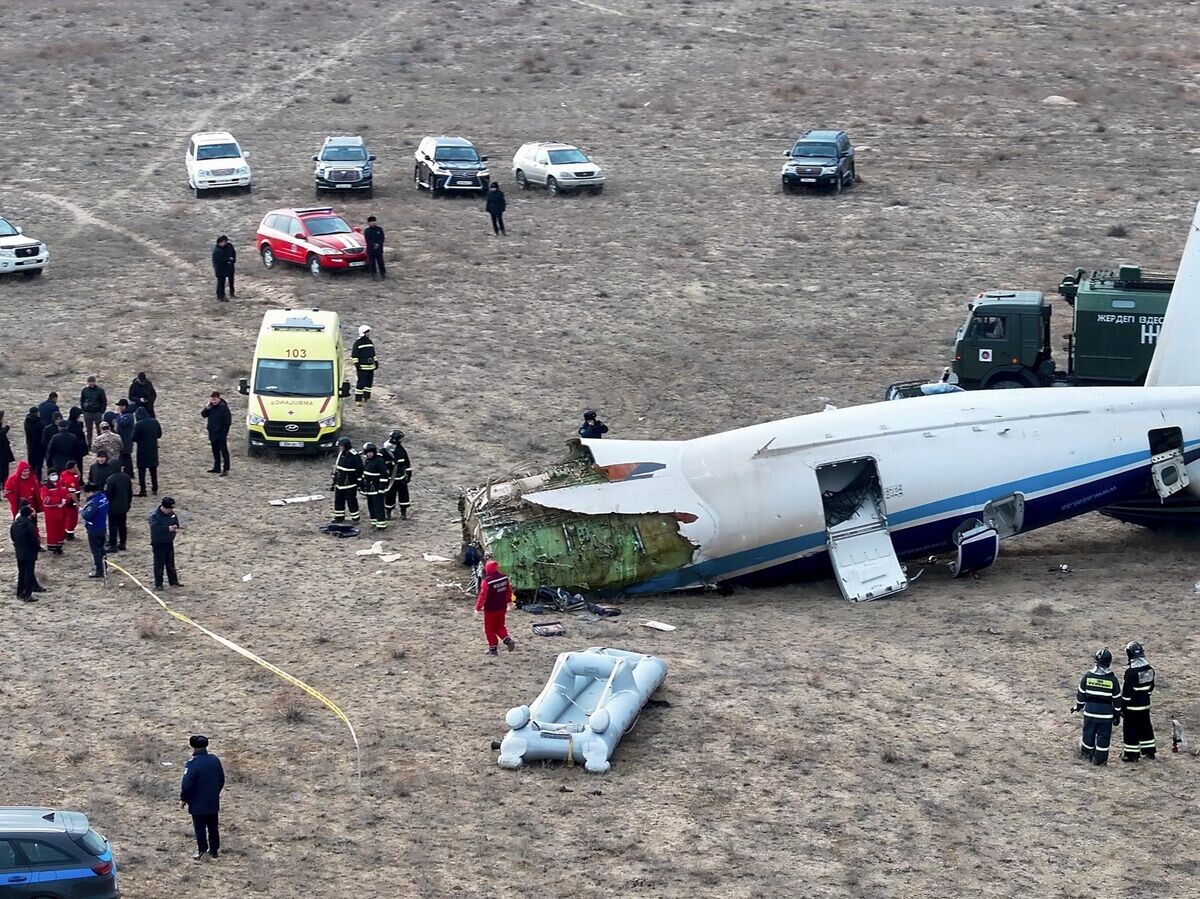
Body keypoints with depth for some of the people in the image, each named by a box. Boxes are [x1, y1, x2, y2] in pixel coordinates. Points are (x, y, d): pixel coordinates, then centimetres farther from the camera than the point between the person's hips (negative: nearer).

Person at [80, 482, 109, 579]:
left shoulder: (93, 502, -26)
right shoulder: (104, 497, 1)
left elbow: (87, 516, -31)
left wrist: (82, 511, -10)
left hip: (94, 530, -9)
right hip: (103, 528, 9)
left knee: (96, 550, 2)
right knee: (101, 549, 21)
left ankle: (99, 571, 7)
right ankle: (102, 568, 31)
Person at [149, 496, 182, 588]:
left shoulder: (172, 513, 2)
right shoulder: (155, 516, -20)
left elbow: (176, 522, 15)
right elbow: (155, 528, -33)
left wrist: (176, 528, -8)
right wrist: (168, 528, -37)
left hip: (169, 542, 7)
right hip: (158, 543, -7)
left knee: (170, 563, 16)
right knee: (159, 564, 1)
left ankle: (173, 582, 25)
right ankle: (158, 584, 9)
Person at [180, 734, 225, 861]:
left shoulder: (192, 764, -22)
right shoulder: (215, 760, -1)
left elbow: (187, 784, -20)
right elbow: (221, 780, 10)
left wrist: (183, 799, -5)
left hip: (197, 804, -6)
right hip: (213, 803, 6)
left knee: (200, 827, 6)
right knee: (213, 826, 16)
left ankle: (201, 850, 10)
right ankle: (214, 850, 24)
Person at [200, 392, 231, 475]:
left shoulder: (224, 408, -15)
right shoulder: (211, 407, 6)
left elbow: (228, 421, -14)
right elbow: (203, 415, 6)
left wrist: (224, 433, -17)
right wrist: (207, 408, -12)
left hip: (221, 434, -8)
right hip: (213, 434, 8)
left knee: (224, 451, -5)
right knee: (215, 452, 16)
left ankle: (226, 469, -5)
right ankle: (216, 468, 26)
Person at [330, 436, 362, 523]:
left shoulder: (354, 456, -17)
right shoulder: (340, 454, 8)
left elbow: (360, 470, -14)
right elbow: (336, 468, 18)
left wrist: (360, 483, -13)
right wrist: (334, 481, 20)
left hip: (350, 484, -8)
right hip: (340, 483, 8)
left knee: (351, 502, 0)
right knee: (338, 501, 14)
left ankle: (355, 518, 10)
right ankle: (339, 517, 27)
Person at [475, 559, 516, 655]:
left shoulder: (487, 581, -24)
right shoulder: (504, 577, -4)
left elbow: (483, 596, -18)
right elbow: (509, 591, 9)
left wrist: (478, 607, -5)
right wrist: (508, 601, 26)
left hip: (490, 609, -6)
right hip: (502, 608, 6)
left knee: (490, 629, 10)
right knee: (500, 626, 21)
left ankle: (493, 648, 14)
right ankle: (508, 640, 1)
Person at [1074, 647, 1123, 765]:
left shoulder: (1088, 675, -5)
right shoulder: (1112, 679, -8)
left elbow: (1081, 693, 3)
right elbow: (1117, 698, -2)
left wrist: (1078, 706, 19)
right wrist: (1117, 714, 8)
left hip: (1090, 710, 2)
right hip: (1106, 713, -1)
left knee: (1089, 732, 16)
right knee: (1103, 736, 6)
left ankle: (1087, 753, 28)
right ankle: (1100, 758, 7)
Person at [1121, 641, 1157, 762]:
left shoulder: (1131, 672, -22)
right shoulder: (1149, 669, 1)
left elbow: (1127, 691, -18)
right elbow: (1151, 687, 12)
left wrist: (1123, 706, -9)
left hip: (1133, 706, -7)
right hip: (1145, 704, 7)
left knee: (1131, 729, 2)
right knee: (1146, 727, 18)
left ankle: (1131, 754, 6)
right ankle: (1149, 751, 26)